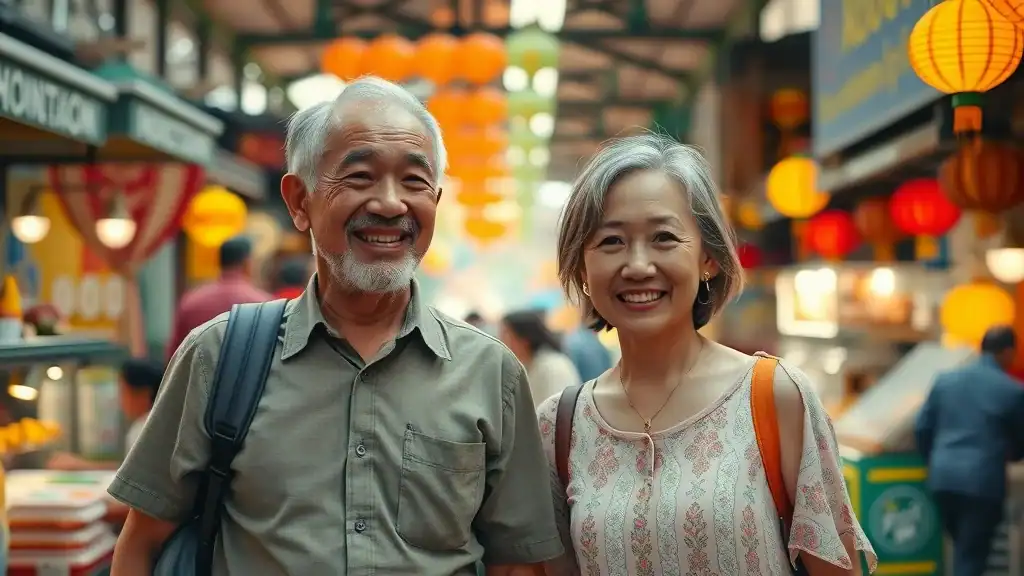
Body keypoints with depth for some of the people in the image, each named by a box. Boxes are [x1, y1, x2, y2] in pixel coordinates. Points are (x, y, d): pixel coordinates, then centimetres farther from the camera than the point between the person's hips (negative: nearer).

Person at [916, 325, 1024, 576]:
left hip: (943, 476, 5)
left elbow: (922, 428, 9)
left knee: (963, 548, 21)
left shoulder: (945, 379, 7)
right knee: (971, 556, 1)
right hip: (983, 480, -4)